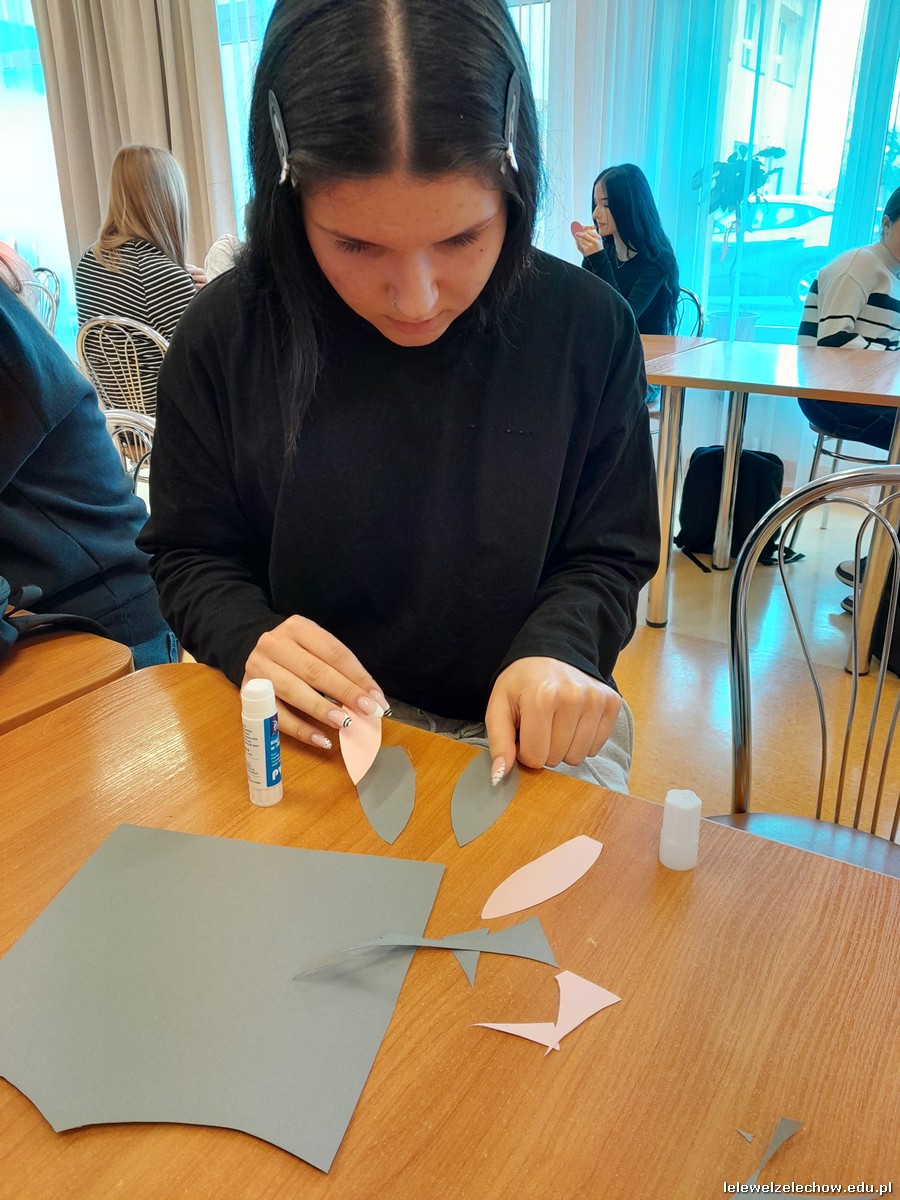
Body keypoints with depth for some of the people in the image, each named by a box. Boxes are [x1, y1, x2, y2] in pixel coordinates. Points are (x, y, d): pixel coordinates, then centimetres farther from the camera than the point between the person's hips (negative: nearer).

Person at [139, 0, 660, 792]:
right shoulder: (224, 339, -8)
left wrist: (559, 651, -20)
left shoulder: (590, 331, -9)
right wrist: (248, 640, -18)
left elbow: (608, 555, 0)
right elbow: (192, 553, 3)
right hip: (311, 731, 0)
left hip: (518, 730, 1)